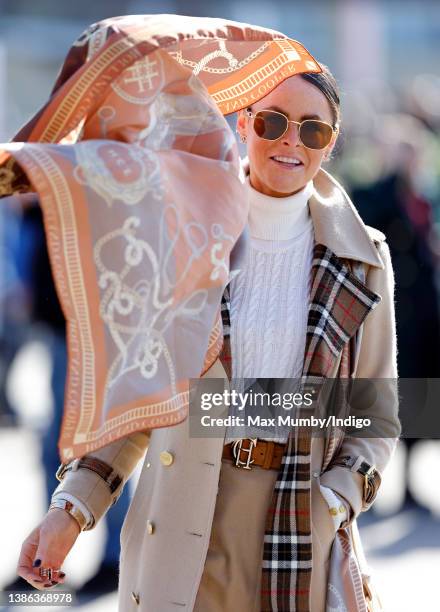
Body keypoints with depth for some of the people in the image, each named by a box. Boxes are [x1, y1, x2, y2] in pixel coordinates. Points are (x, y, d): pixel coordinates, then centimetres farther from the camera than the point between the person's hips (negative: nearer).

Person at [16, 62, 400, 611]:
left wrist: (334, 504, -11)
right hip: (181, 523, 0)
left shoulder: (362, 260, 3)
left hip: (302, 529, 0)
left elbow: (376, 412, 6)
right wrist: (72, 508, -4)